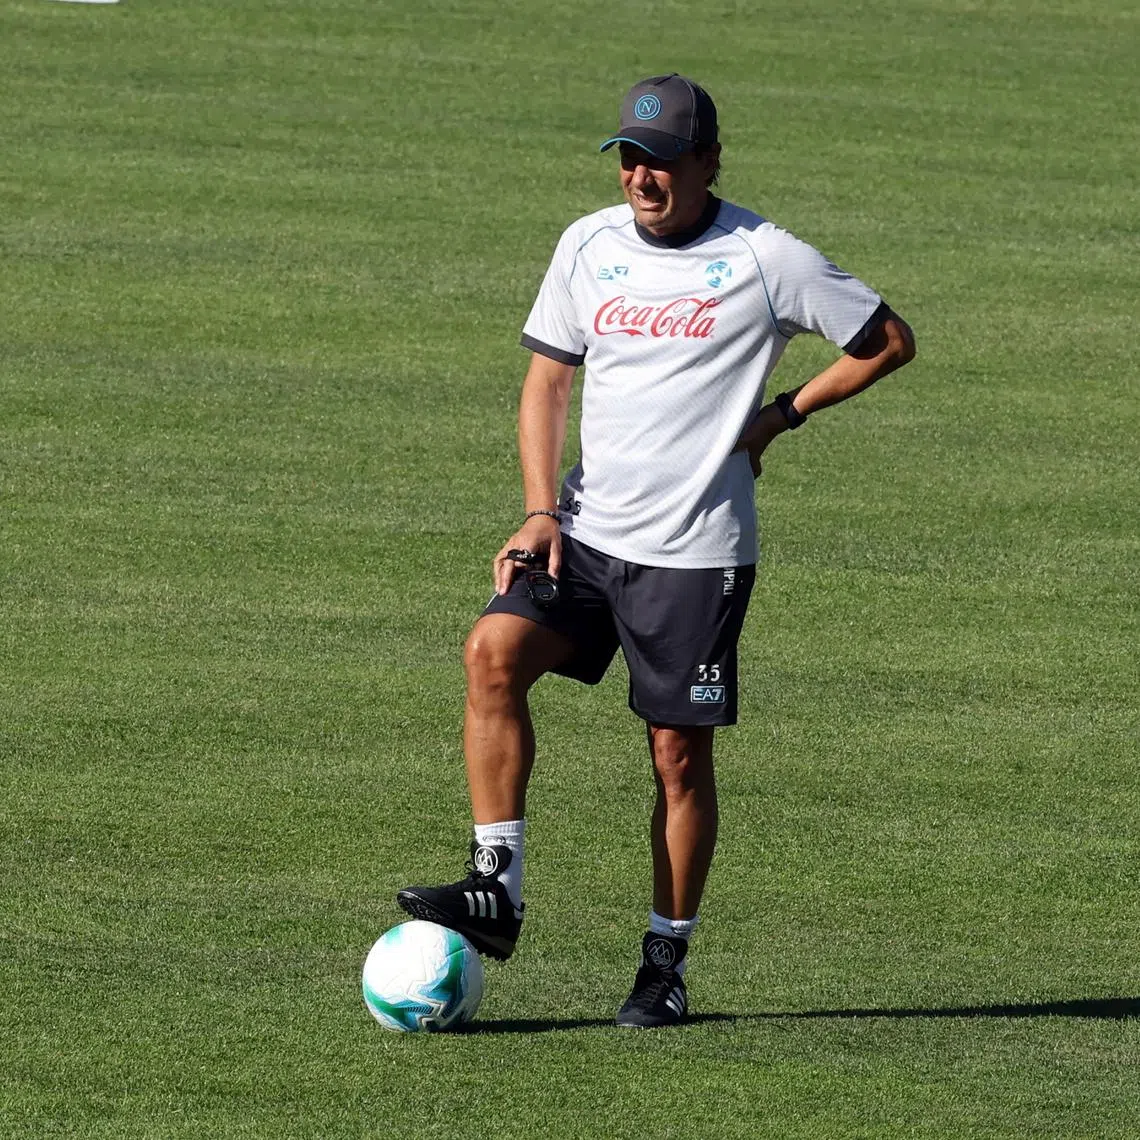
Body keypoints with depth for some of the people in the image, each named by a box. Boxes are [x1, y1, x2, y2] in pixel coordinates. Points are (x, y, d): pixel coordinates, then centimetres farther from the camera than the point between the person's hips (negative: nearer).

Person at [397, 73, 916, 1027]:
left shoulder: (765, 260, -6)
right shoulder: (590, 246, 6)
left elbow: (888, 340, 3)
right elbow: (547, 377, 13)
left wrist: (780, 416, -1)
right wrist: (541, 512, 1)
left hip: (697, 552, -4)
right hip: (588, 531, 4)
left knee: (680, 753, 1)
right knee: (494, 653, -19)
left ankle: (667, 963, 14)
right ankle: (497, 891, -16)